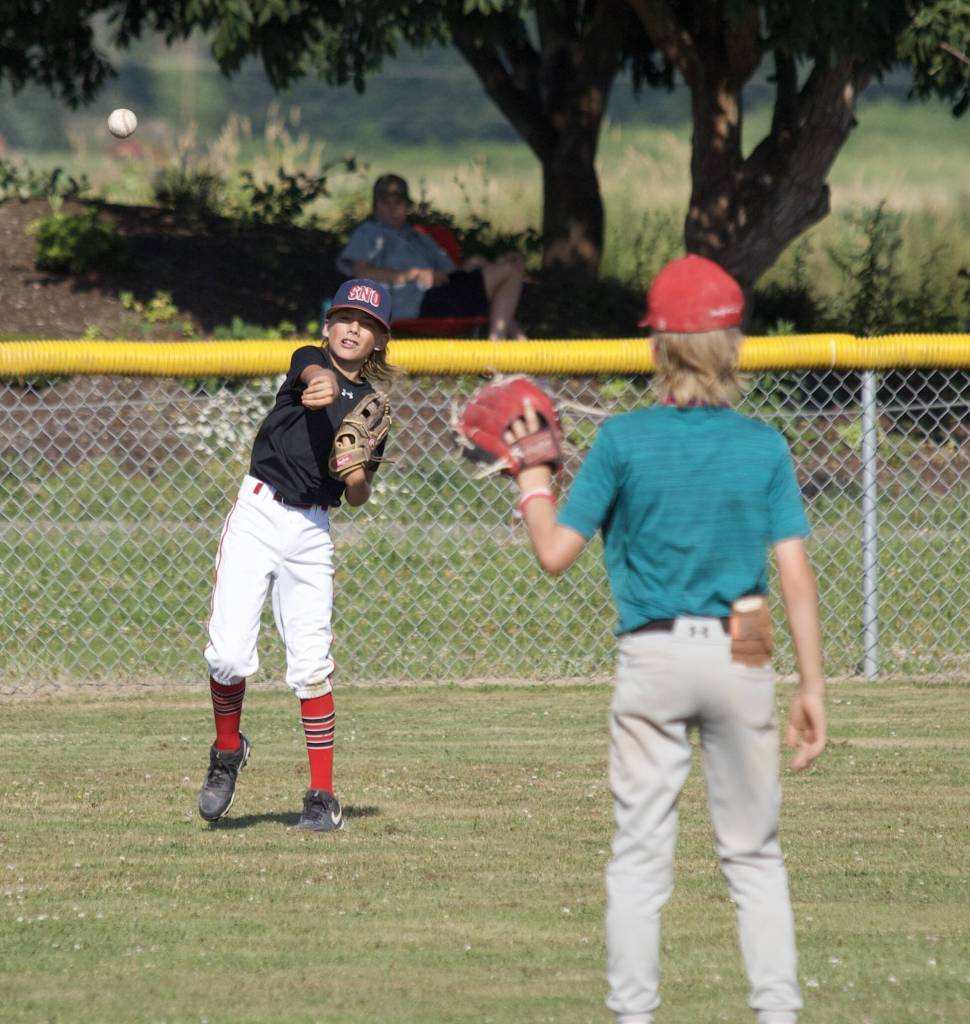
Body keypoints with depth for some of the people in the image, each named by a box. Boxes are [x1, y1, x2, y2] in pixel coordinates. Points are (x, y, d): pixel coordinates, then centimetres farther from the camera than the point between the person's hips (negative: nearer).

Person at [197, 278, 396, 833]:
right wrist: (322, 386, -50)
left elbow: (357, 498, 15)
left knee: (312, 666, -3)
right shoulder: (310, 362, 2)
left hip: (311, 532, 3)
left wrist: (359, 478, -9)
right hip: (257, 516, -3)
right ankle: (228, 750, 15)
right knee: (230, 654, -12)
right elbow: (316, 375, -25)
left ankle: (323, 796, 5)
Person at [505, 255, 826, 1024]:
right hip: (741, 658, 1)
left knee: (640, 853, 5)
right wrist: (813, 686, -1)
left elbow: (555, 552, -2)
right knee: (754, 852, 10)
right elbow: (797, 576, -5)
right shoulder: (764, 447, -2)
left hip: (652, 658, -1)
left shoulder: (624, 441, -5)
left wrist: (532, 472, 14)